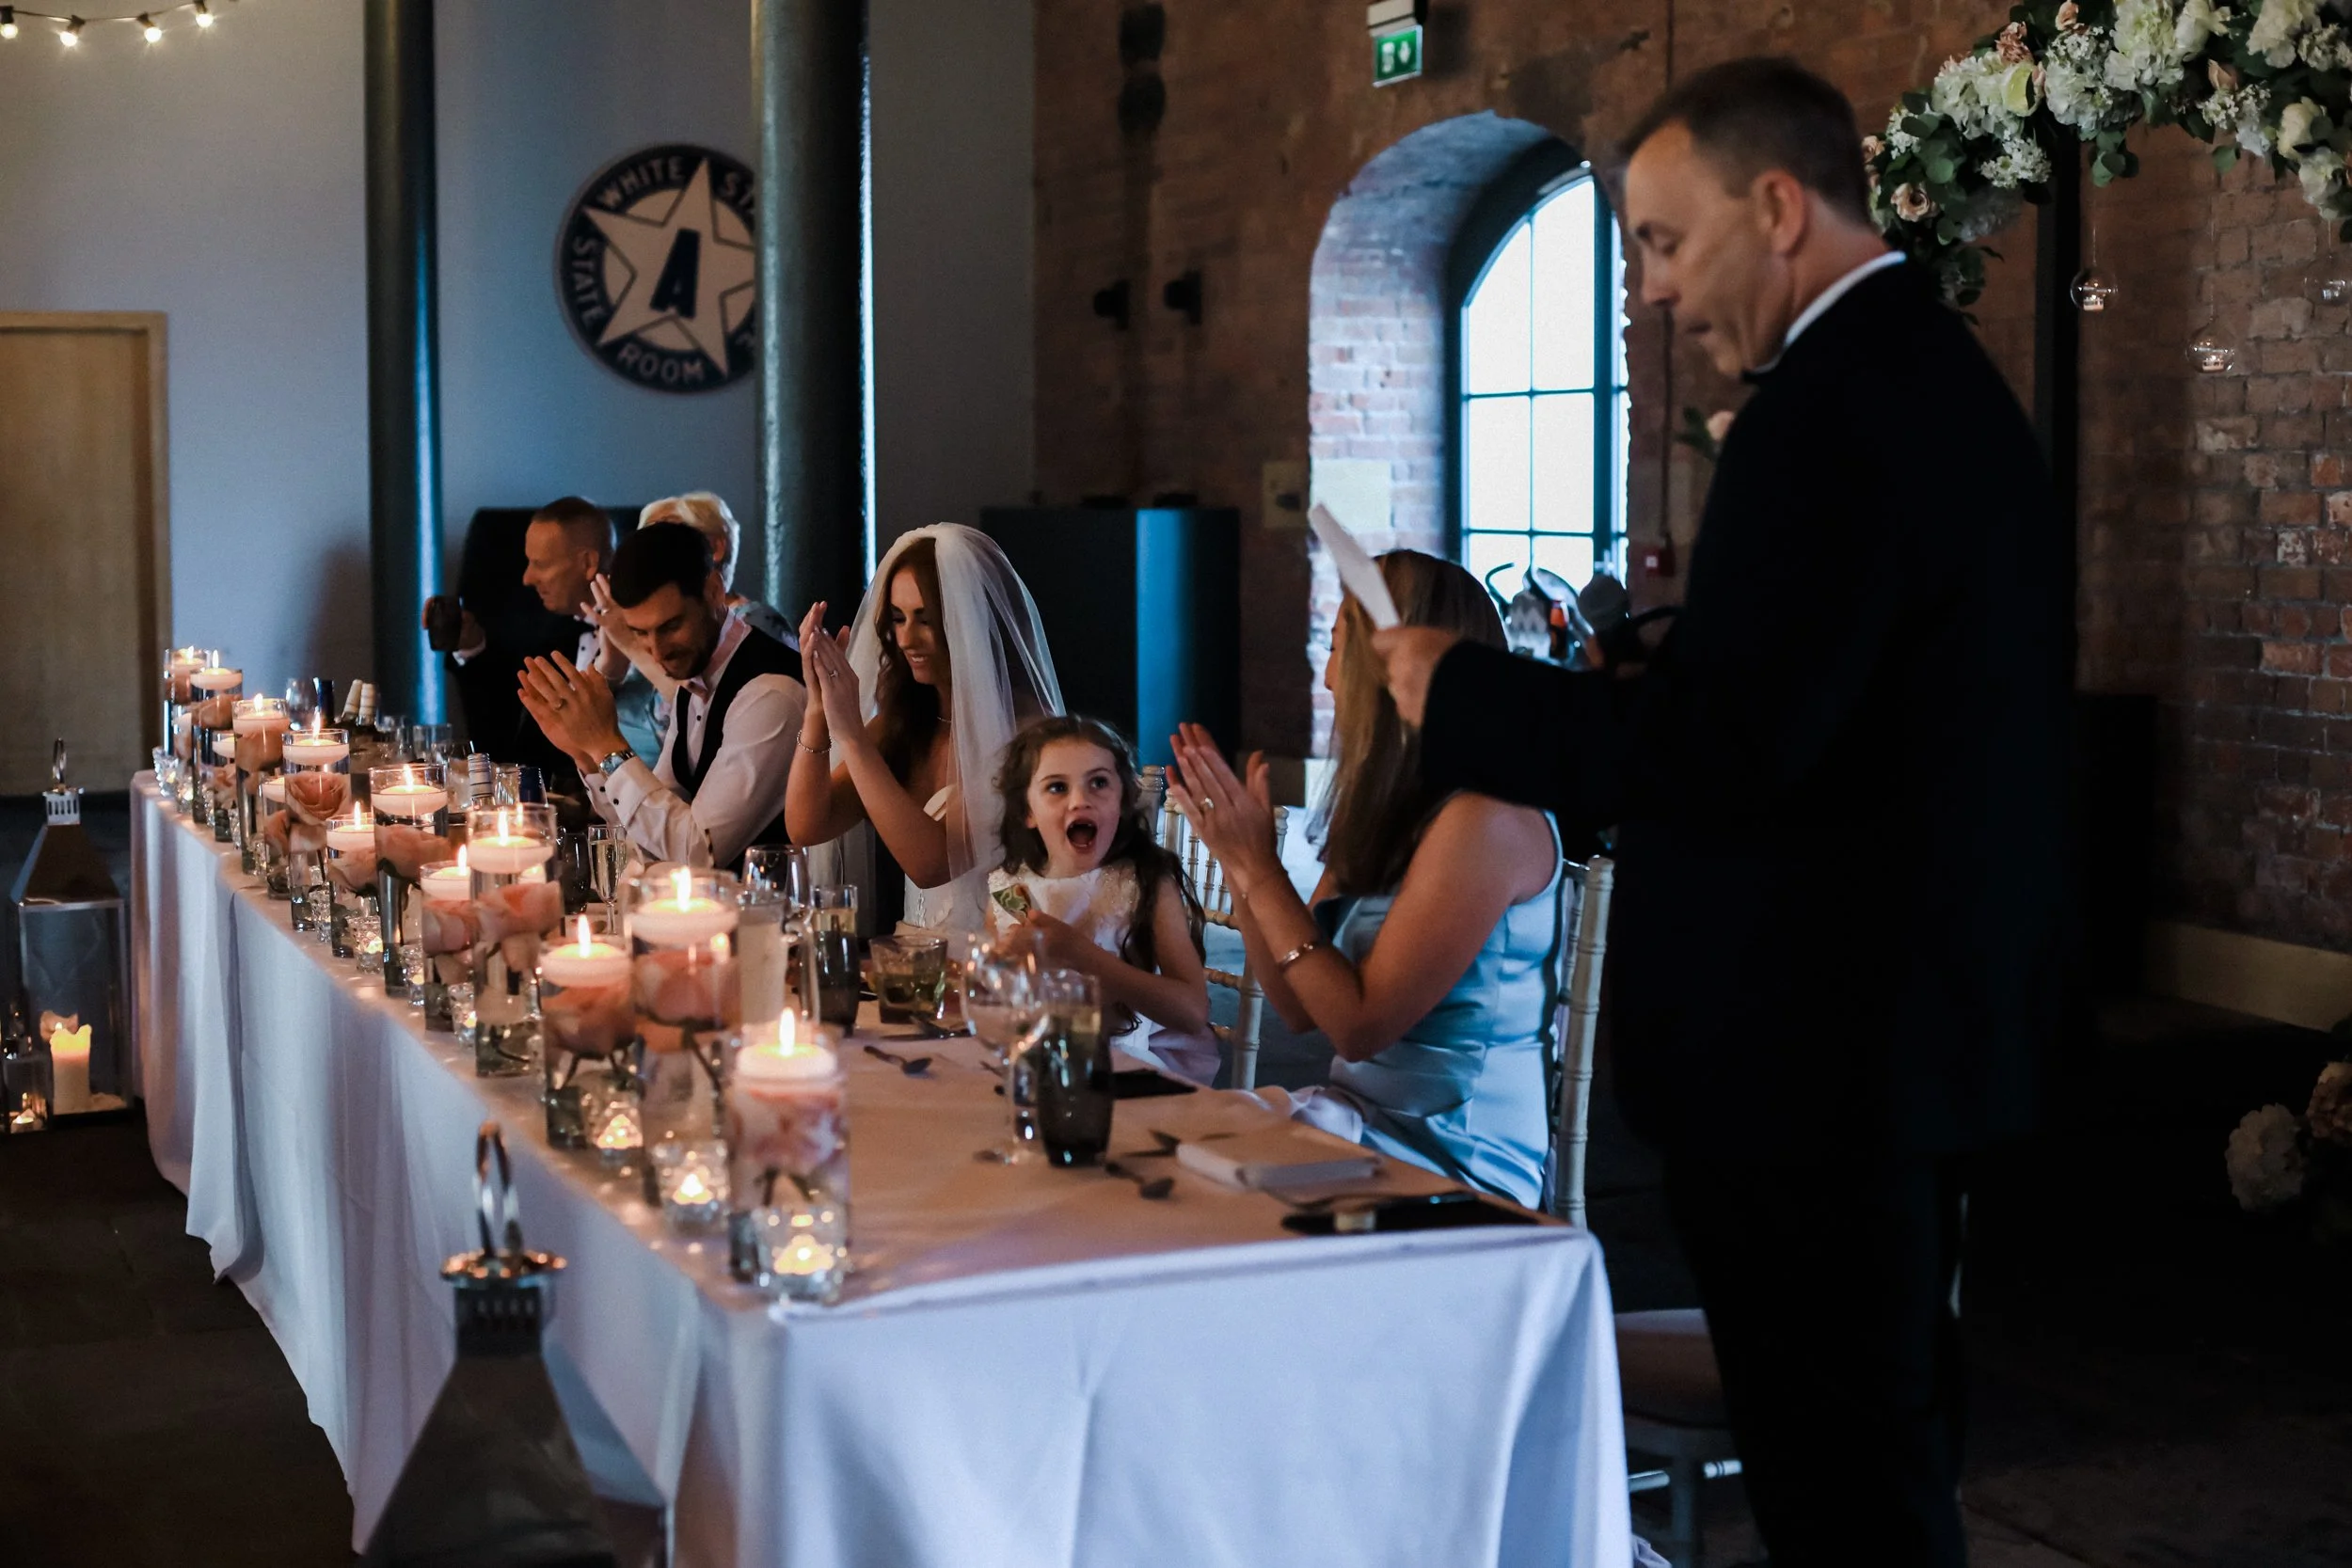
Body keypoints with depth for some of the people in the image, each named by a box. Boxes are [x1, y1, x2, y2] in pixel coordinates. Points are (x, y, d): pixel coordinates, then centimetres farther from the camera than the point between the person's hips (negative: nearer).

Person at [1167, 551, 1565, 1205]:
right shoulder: (1383, 809, 10)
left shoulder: (1487, 818, -18)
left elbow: (1359, 1026, -18)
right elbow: (1300, 1009, 10)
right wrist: (1238, 858, 4)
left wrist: (1260, 868, -13)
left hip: (1456, 1159, -8)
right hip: (1365, 1121, 8)